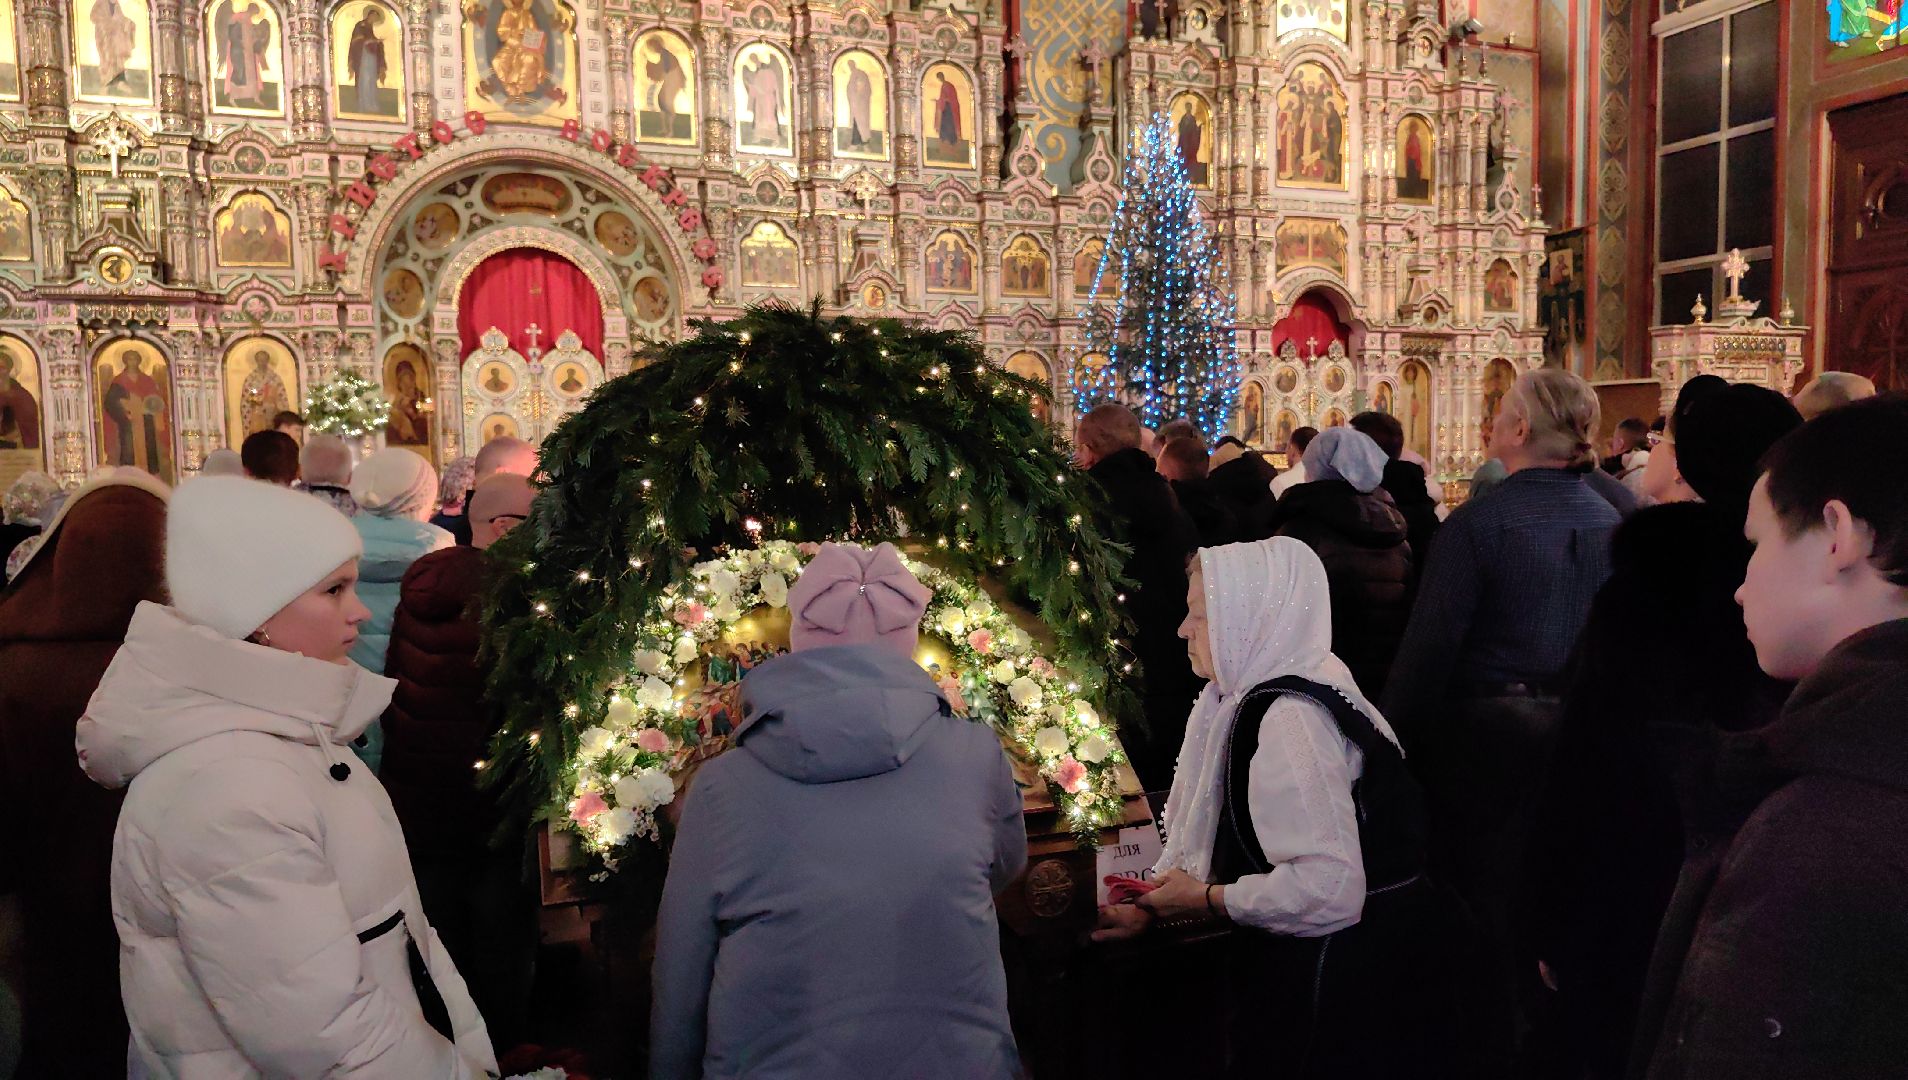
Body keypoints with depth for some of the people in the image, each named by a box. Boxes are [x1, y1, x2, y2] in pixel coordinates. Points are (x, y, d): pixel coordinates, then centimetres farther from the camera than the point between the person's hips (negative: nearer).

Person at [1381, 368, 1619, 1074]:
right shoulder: (1612, 523, -1)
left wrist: (1392, 738, -11)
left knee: (1483, 895, 9)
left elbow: (1429, 646, -19)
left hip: (1487, 730, -5)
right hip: (1579, 733, 6)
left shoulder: (1476, 523, -18)